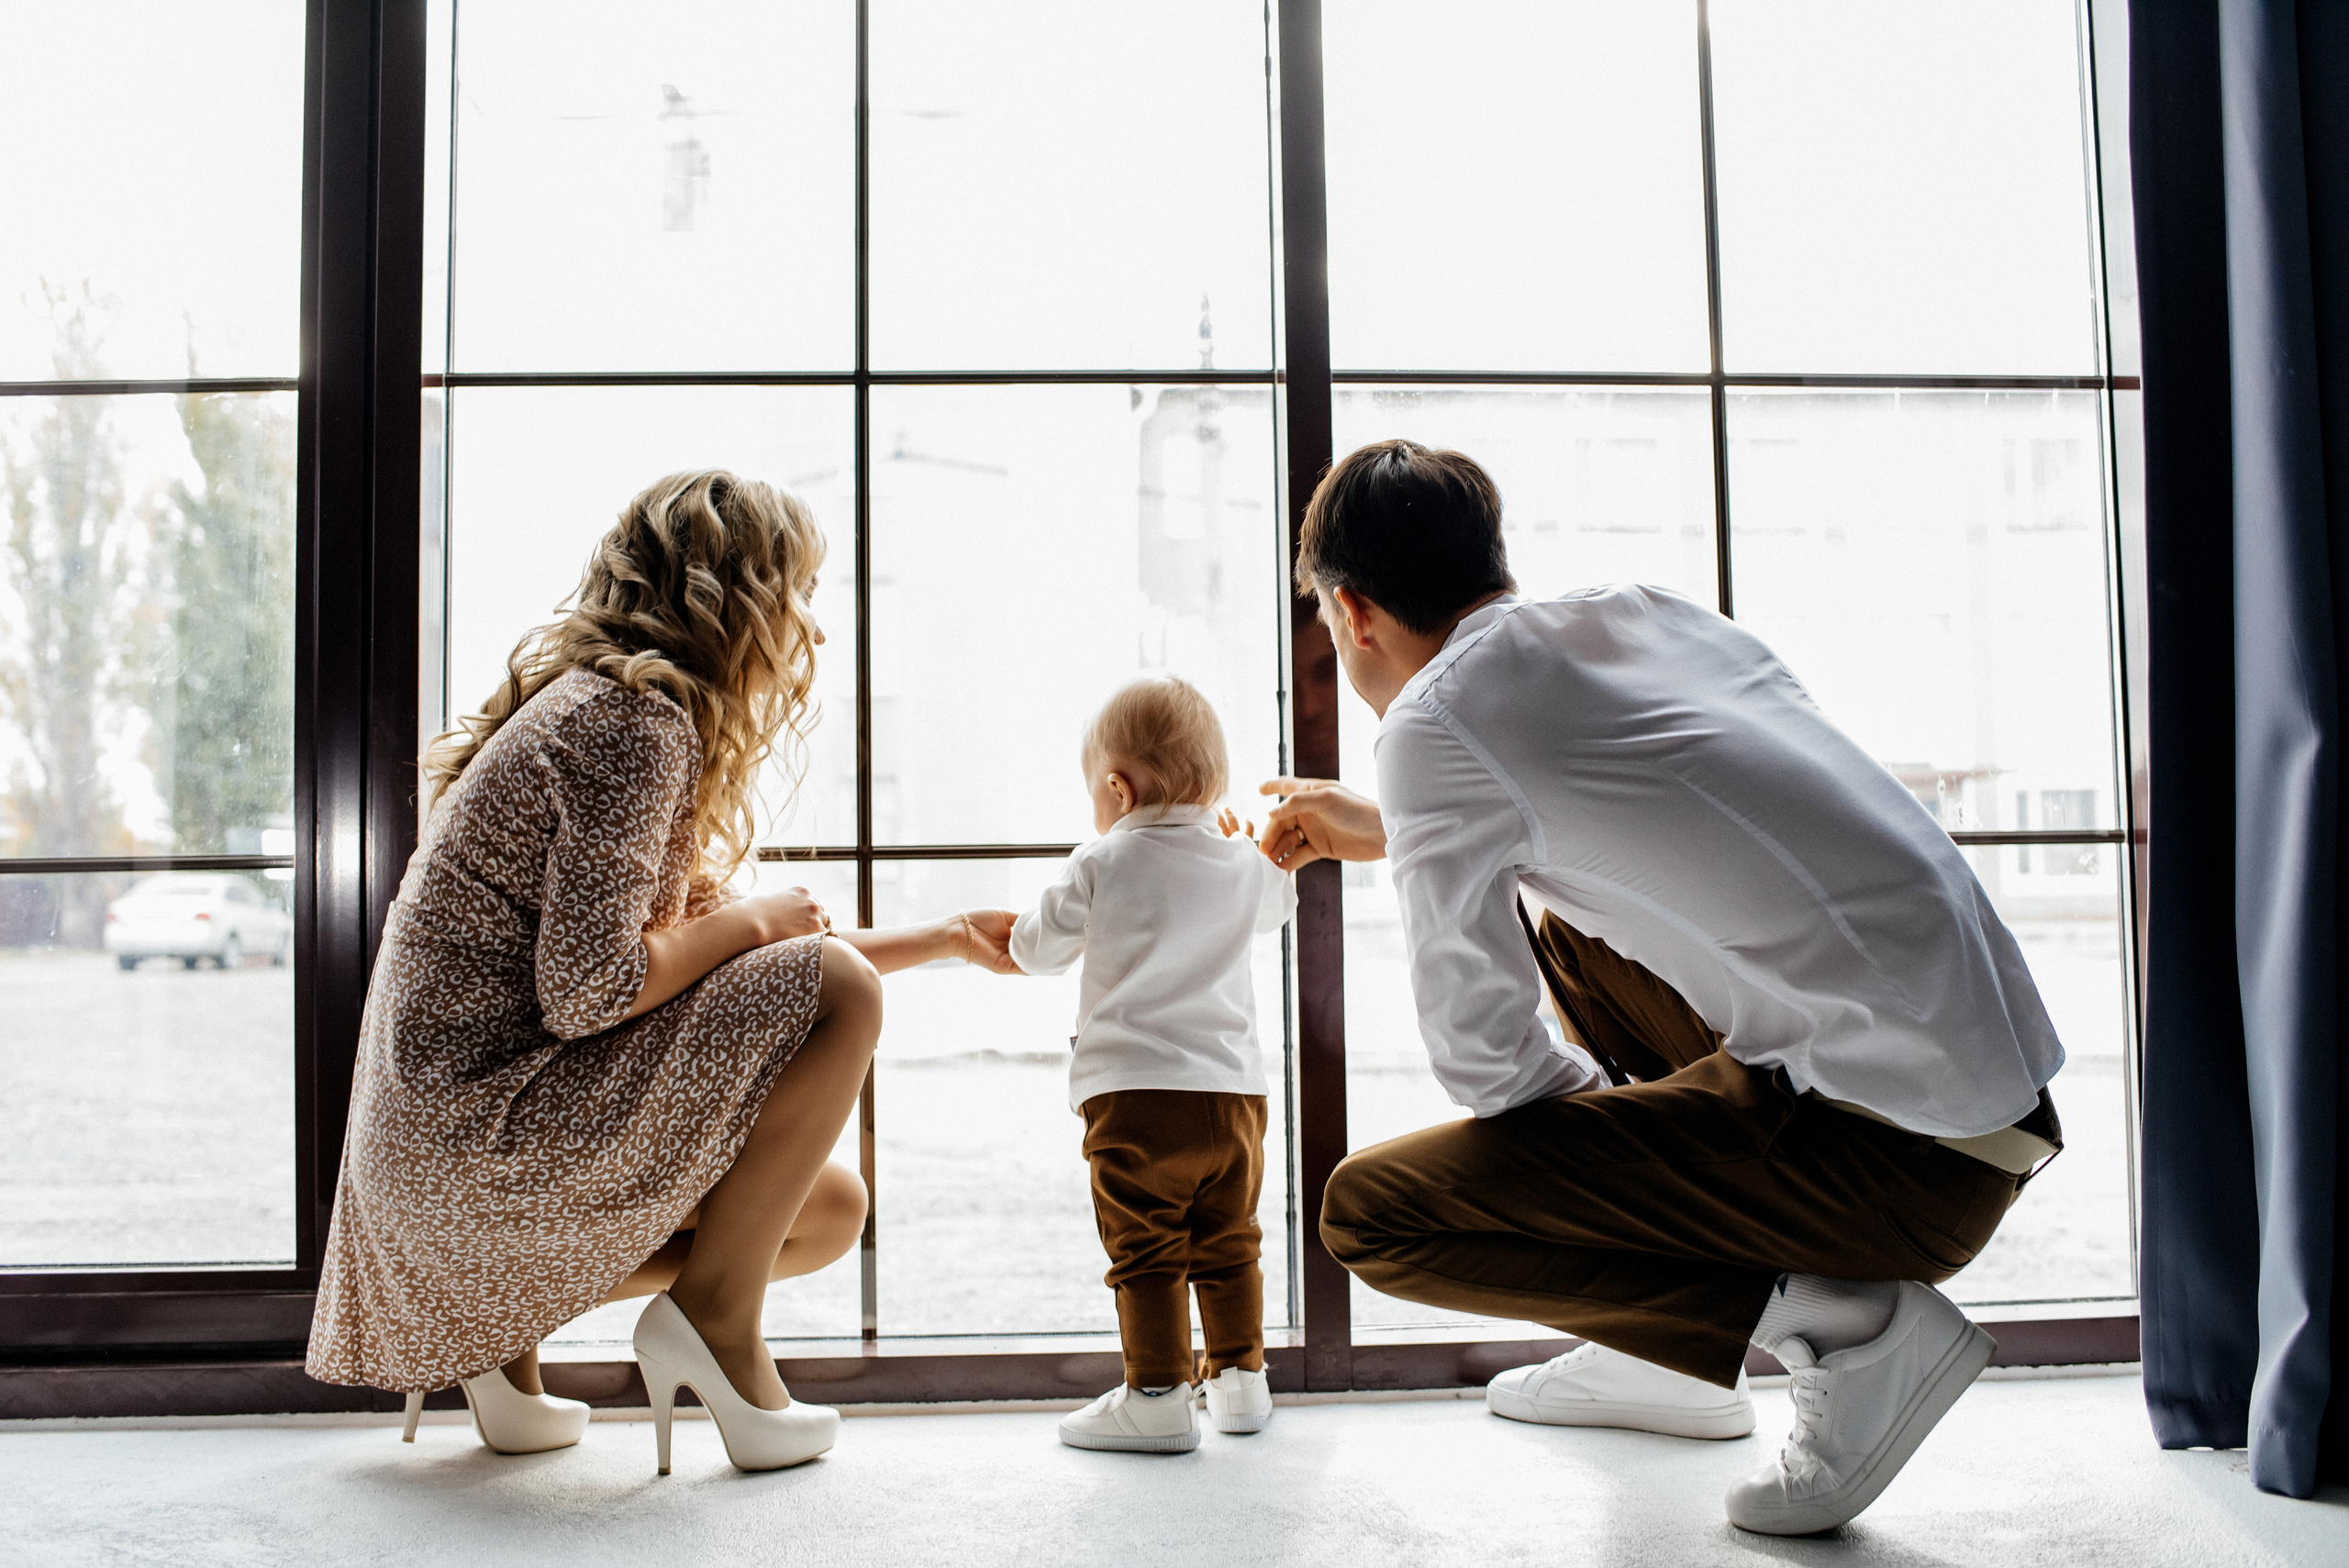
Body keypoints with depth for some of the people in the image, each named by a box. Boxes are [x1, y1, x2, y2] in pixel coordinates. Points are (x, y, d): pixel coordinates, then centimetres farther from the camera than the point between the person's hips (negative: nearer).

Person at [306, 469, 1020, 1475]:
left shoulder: (608, 706, 17)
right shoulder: (637, 718, -16)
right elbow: (587, 990, -25)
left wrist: (944, 939, 23)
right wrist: (749, 920, -7)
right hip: (477, 1122, -10)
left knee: (830, 1212, 12)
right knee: (839, 992, -14)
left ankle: (500, 1310, 11)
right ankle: (715, 1319, -5)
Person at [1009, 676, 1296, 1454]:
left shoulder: (1099, 866, -4)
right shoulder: (1244, 866, 7)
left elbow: (1035, 948, 6)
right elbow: (1278, 906, 30)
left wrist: (1026, 929, 27)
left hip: (1134, 1095, -5)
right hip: (1233, 1094, 5)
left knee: (1145, 1251, 0)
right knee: (1228, 1243, 17)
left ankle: (1157, 1395, 0)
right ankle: (1240, 1376, 26)